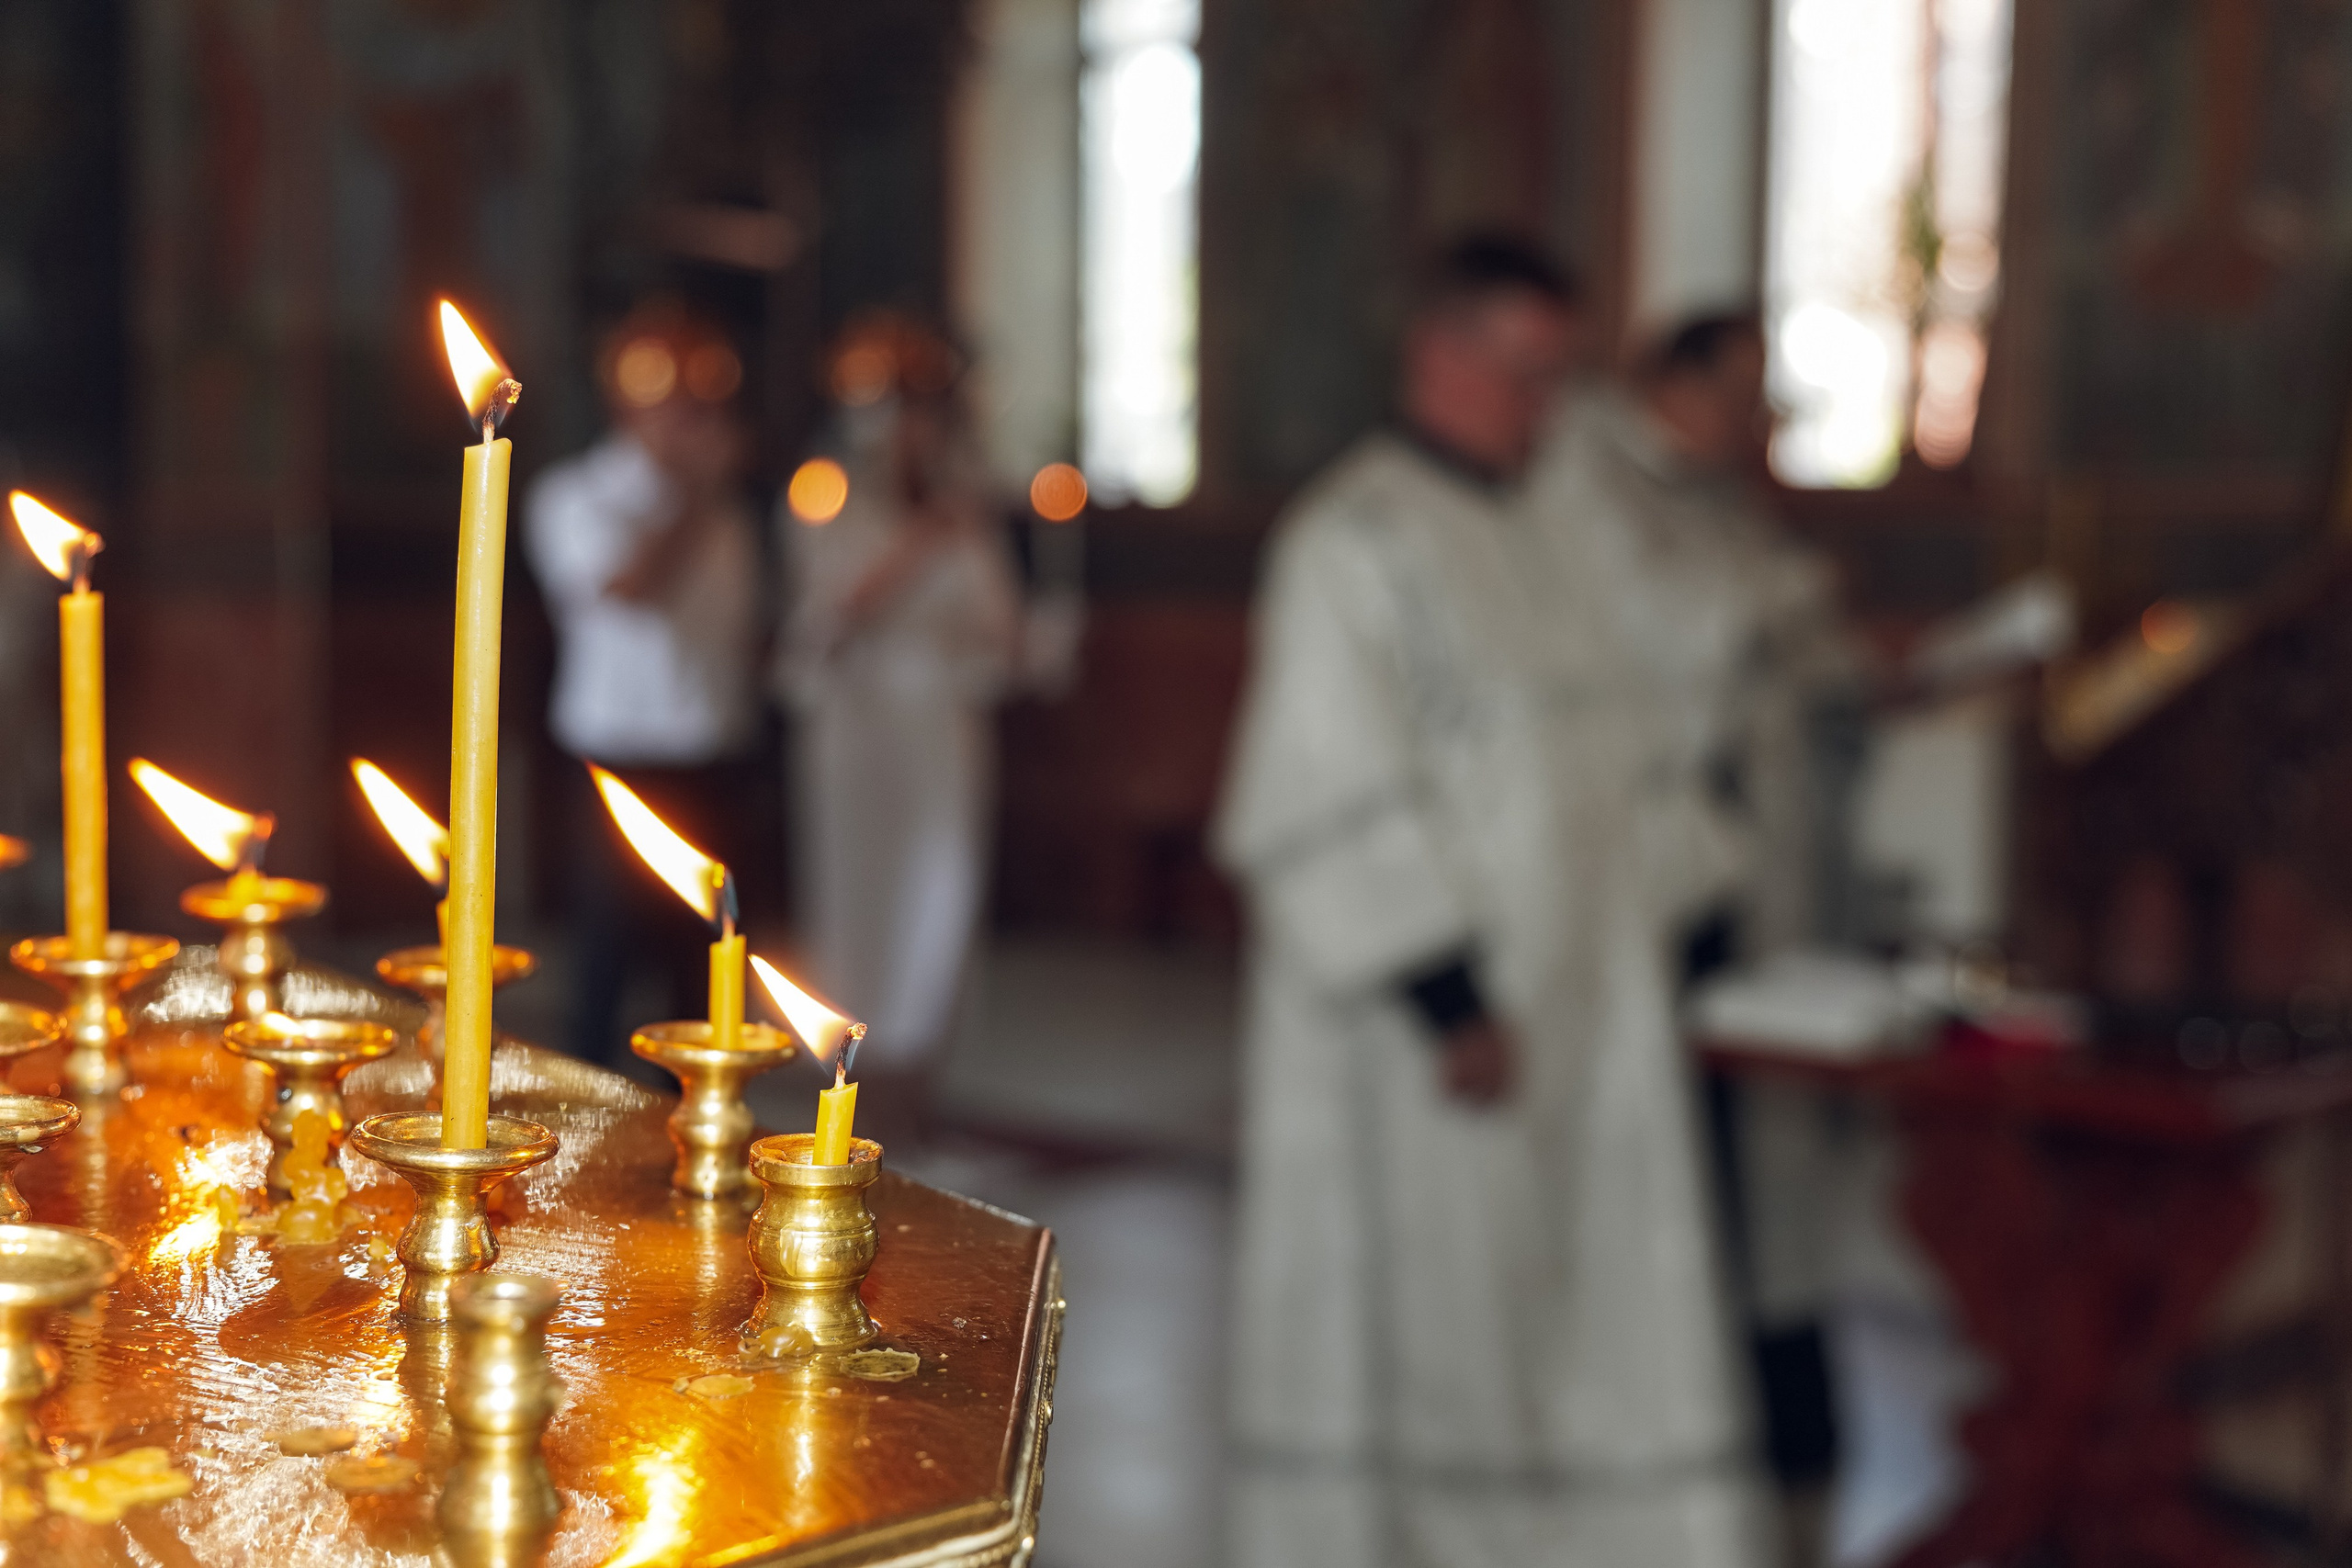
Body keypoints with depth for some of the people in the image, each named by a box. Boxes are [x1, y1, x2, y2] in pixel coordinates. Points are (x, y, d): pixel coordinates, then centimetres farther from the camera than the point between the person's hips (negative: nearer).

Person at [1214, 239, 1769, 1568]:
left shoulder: (1523, 539, 15)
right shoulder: (1355, 540, -11)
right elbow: (1335, 799, -19)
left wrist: (1637, 956, 12)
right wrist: (1446, 996, -22)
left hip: (1571, 1016, 8)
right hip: (1423, 1045, -8)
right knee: (1421, 1332, 2)